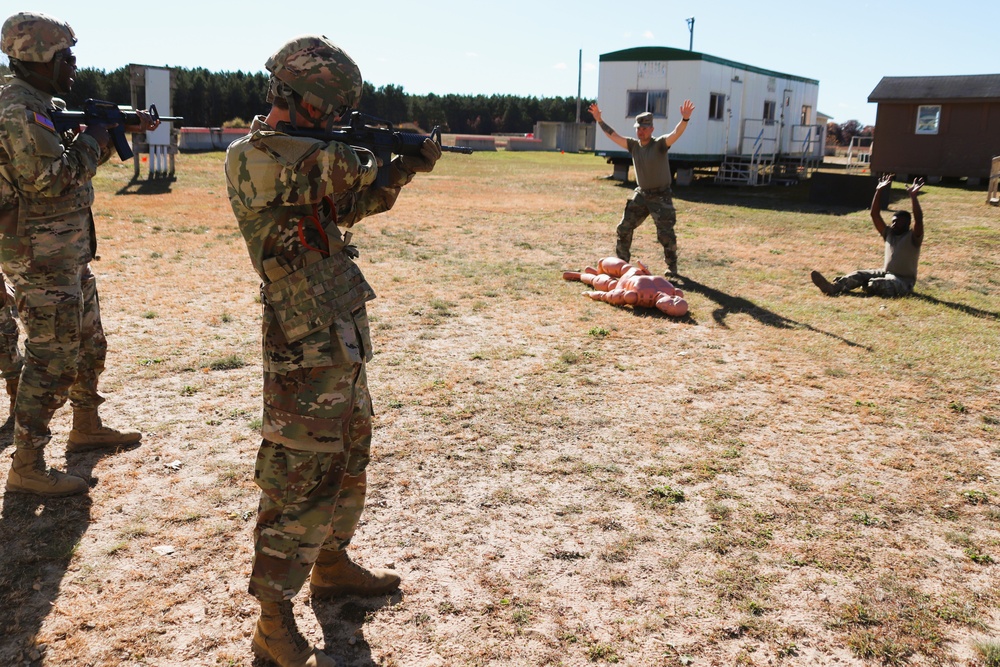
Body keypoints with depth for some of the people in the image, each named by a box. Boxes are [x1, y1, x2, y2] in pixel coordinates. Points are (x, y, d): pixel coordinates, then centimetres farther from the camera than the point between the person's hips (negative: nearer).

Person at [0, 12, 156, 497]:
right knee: (52, 359, -7)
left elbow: (76, 159, 23)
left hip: (68, 255, 10)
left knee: (88, 344, 20)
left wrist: (121, 130, 12)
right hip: (40, 258, -10)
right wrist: (93, 140, -13)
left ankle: (87, 428, 37)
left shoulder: (39, 106, 14)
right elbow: (49, 179, -25)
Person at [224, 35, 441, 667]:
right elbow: (344, 169, -23)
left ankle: (332, 564, 41)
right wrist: (372, 157, -1)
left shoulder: (303, 153, 12)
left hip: (345, 343, 10)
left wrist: (403, 169, 10)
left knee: (348, 461, 22)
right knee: (300, 481, -2)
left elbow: (353, 204, 21)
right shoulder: (256, 157, -16)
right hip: (306, 353, -10)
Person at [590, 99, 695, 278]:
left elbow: (676, 133, -30)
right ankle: (622, 261, 23)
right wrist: (599, 120, 5)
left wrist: (685, 119, -48)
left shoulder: (660, 144, -13)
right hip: (641, 194, 6)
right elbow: (613, 135, 8)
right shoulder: (633, 145, 2)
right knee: (624, 228, 8)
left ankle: (672, 267, 12)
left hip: (661, 196, -6)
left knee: (666, 234, -5)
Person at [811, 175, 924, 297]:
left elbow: (918, 219, -28)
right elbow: (875, 214, 5)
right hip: (885, 273, 3)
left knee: (875, 284, -33)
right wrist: (879, 191, -1)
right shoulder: (889, 234, 11)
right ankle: (832, 287, -38)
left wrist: (913, 197, -33)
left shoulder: (912, 238, -8)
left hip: (904, 281, -3)